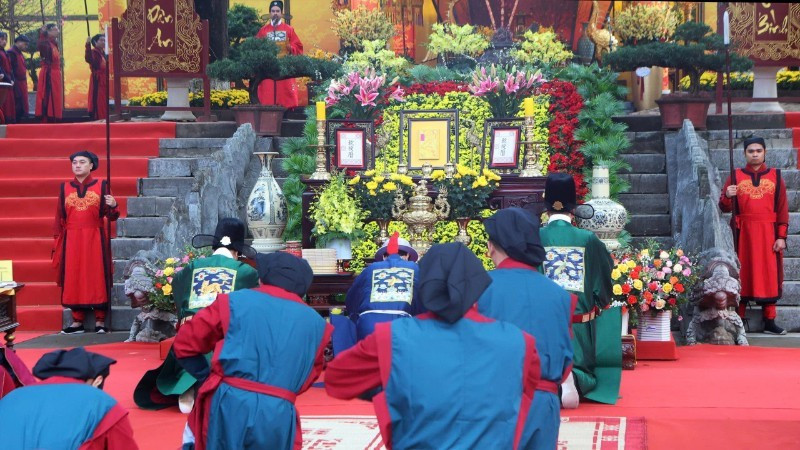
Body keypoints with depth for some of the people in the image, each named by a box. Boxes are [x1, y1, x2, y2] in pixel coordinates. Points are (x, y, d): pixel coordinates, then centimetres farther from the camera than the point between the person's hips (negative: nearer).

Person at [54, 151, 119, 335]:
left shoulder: (101, 185, 2)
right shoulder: (65, 188, 8)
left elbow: (110, 216, -1)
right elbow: (60, 217, 9)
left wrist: (113, 206, -23)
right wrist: (57, 240, 5)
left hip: (95, 239, -2)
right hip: (72, 240, 2)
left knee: (97, 277, -2)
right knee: (73, 279, 2)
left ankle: (100, 321, 4)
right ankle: (78, 321, 9)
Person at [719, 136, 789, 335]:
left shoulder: (776, 176, 7)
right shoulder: (735, 176, 5)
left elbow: (782, 209, 4)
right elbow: (725, 208, 2)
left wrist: (781, 236, -3)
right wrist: (727, 196, -20)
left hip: (768, 233, 1)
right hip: (743, 233, -1)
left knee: (769, 274, 2)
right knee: (742, 273, 0)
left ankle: (769, 321, 7)